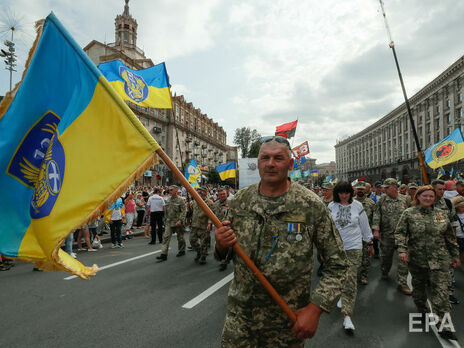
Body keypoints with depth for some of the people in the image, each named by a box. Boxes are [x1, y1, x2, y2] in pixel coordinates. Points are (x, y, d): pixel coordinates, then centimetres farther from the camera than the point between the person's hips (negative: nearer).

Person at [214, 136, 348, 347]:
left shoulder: (312, 206, -13)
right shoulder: (240, 200, -2)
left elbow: (337, 263, -6)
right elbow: (225, 254, 8)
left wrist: (315, 308, -13)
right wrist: (221, 247, -14)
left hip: (288, 322, -2)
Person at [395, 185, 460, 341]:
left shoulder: (442, 214, 7)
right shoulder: (408, 213, -2)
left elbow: (450, 237, 15)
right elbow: (400, 233, -5)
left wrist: (455, 254, 17)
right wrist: (402, 250, -16)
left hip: (439, 259, 1)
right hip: (416, 259, -1)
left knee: (440, 290, -4)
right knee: (418, 287, 14)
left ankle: (442, 324, 2)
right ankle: (423, 311, 36)